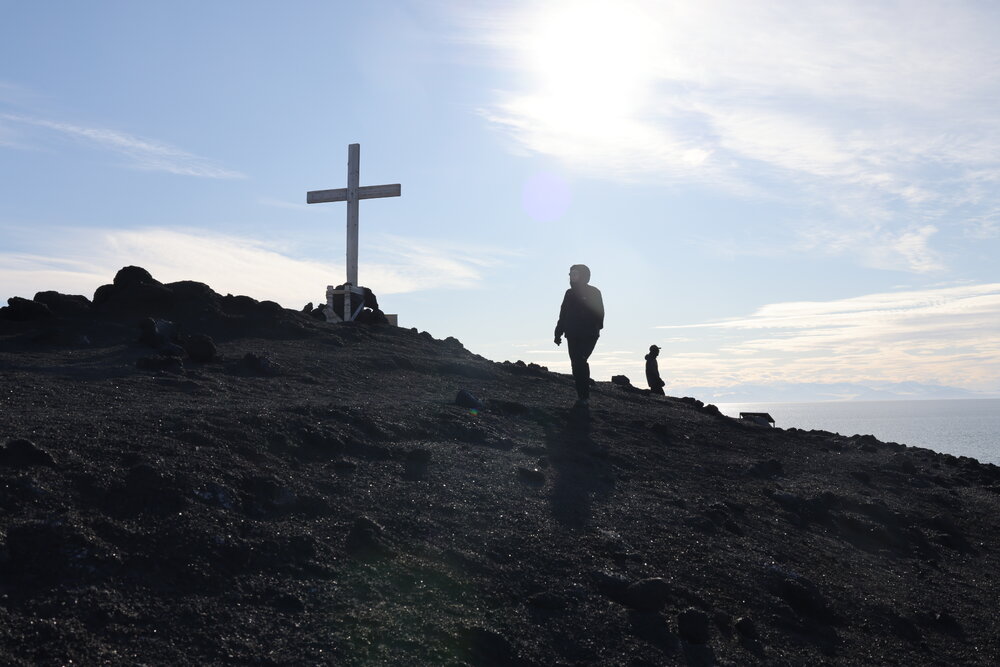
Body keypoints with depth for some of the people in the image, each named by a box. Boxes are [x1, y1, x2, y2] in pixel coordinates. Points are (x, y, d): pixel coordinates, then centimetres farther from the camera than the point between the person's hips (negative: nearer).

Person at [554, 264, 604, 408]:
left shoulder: (594, 293, 0)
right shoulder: (570, 293, 15)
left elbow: (599, 314, -6)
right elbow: (563, 315, 17)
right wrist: (558, 333, 13)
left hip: (588, 336, -5)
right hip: (572, 335, 5)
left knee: (580, 361, -19)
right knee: (576, 363, 2)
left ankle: (584, 397, -15)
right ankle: (582, 396, 9)